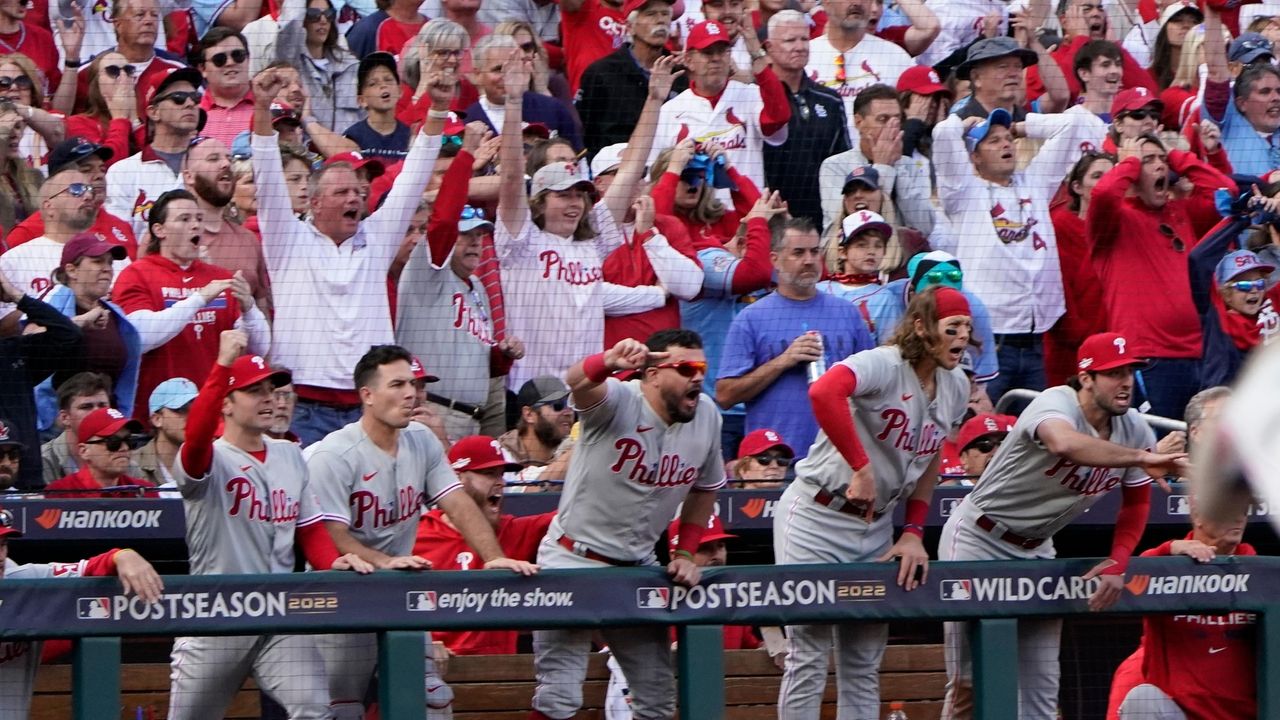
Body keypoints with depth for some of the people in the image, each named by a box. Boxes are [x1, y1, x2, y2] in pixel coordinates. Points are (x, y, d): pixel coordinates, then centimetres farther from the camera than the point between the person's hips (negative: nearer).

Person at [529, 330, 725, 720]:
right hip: (573, 561, -6)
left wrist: (686, 553, 10)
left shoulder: (706, 416, -2)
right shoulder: (618, 402, -20)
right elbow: (578, 381, -45)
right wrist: (609, 362, -67)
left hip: (639, 568, 6)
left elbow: (704, 490, 16)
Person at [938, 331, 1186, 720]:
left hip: (1036, 550, 7)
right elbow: (1065, 443, -52)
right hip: (979, 540, -7)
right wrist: (1143, 458, -55)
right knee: (970, 684, -10)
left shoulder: (1135, 430, -5)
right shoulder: (1056, 404, -27)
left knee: (1041, 688, 5)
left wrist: (1118, 563, -6)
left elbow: (1136, 502, 9)